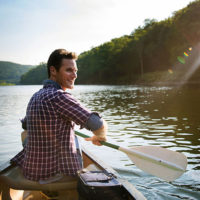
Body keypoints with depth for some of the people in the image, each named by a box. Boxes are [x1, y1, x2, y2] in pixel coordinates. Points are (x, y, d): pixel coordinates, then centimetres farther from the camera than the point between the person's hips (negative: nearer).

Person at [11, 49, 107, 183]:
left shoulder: (35, 97, 3)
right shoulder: (59, 97, -24)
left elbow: (25, 125, 23)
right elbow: (100, 125, -26)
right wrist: (98, 137, -2)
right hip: (56, 174, -8)